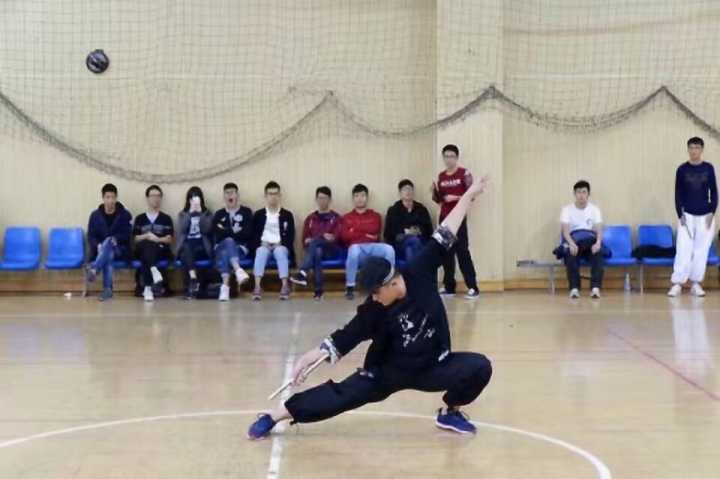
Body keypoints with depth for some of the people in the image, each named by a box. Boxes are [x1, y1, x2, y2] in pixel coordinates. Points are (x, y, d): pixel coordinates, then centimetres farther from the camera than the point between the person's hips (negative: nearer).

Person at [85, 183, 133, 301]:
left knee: (108, 241, -37)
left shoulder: (125, 214, 3)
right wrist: (98, 245, -16)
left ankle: (94, 269, -61)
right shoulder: (95, 215, 8)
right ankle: (107, 289, -45)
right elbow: (91, 236, 5)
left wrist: (116, 239, -22)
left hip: (120, 250, -2)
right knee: (108, 254, -37)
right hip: (100, 250, 2)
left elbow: (128, 235, -3)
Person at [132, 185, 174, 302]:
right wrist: (147, 236, -10)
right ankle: (155, 273, -60)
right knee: (147, 244, -38)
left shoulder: (166, 219, 17)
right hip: (143, 250, 0)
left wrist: (157, 239, -14)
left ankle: (147, 288, -53)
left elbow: (169, 239, 5)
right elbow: (135, 238, 9)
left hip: (161, 251, 0)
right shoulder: (140, 218, 19)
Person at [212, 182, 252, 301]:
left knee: (225, 254, -36)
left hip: (240, 248, -1)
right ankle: (238, 270, -60)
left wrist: (226, 232, -3)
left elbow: (247, 233, -3)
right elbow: (216, 234, 3)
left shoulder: (246, 212, 12)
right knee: (228, 241, -36)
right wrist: (235, 232, -5)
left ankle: (225, 285, -55)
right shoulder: (219, 214, 18)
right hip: (221, 247, 1)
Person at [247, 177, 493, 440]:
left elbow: (445, 235, -15)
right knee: (343, 394, -12)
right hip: (388, 371, -1)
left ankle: (449, 412, 6)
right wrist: (308, 358, -27)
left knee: (479, 367, -18)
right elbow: (343, 338, -15)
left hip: (432, 366, 2)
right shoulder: (373, 310, -18)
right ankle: (274, 416, -3)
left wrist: (469, 195, -12)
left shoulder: (420, 275, -17)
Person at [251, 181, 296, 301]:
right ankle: (257, 287, -50)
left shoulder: (287, 215, 13)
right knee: (261, 252, -36)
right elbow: (254, 234, 8)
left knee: (280, 252, -37)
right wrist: (262, 243, -10)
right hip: (264, 245, 0)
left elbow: (291, 236, 5)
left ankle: (285, 286, -47)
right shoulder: (258, 214, 15)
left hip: (281, 245, 0)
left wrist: (280, 244, -11)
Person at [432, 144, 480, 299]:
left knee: (462, 251, -11)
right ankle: (449, 287, 8)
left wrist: (456, 198, -20)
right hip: (444, 218, 5)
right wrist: (434, 190, -5)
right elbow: (438, 199, 14)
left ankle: (473, 288, -12)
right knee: (446, 252, 3)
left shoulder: (464, 173, -3)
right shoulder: (441, 176, 12)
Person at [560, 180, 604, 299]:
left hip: (591, 242, 1)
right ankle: (574, 288, -35)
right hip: (573, 241, -1)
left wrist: (598, 243, -32)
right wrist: (572, 244, -35)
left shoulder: (595, 209, 4)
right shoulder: (567, 210, 0)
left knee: (598, 252, -35)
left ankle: (595, 288, -40)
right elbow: (565, 230, -14)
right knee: (570, 253, -37)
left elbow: (599, 229, -8)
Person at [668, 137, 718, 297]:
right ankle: (677, 284, -5)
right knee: (684, 250, -7)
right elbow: (678, 194, 2)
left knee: (701, 251, 3)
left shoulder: (708, 168, 3)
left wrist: (712, 212, -5)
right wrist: (680, 215, -6)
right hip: (687, 215, -1)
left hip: (705, 216, 1)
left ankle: (696, 284, 10)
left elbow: (714, 192, 4)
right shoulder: (682, 169, 0)